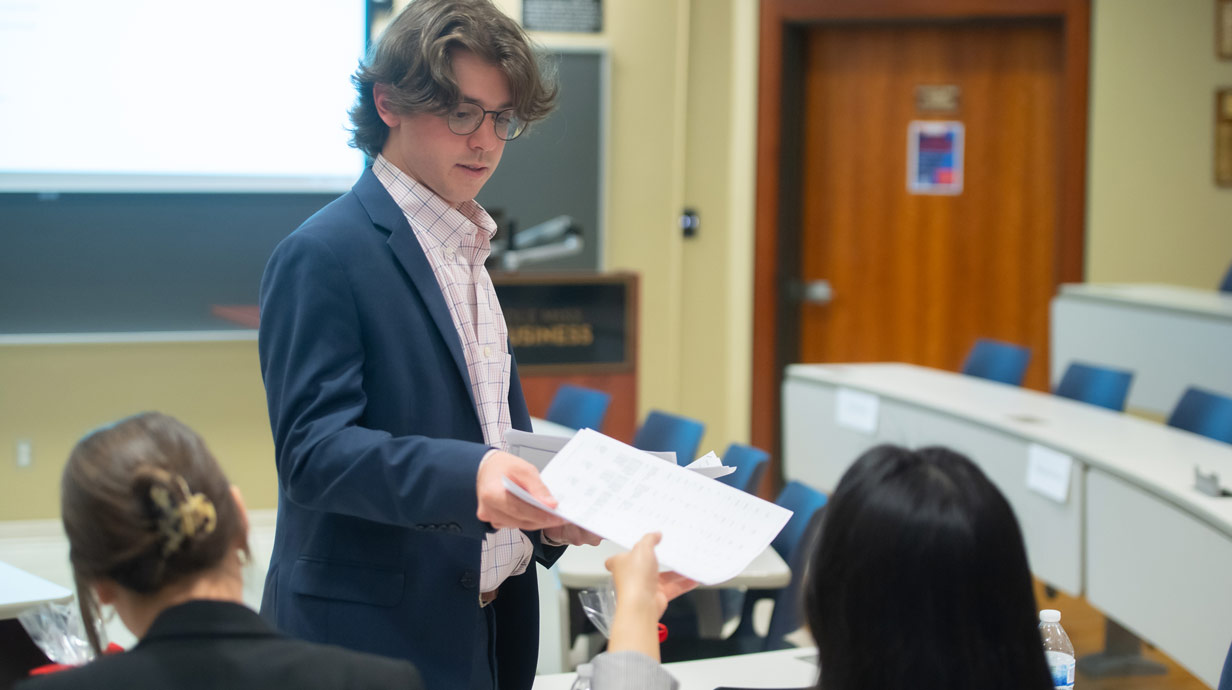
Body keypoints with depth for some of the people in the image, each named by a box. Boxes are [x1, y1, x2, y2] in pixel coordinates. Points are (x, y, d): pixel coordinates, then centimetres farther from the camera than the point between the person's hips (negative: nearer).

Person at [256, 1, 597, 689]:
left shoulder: (467, 250, 15)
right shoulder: (322, 256, -13)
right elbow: (313, 449, -21)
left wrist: (546, 515, 3)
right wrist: (468, 476, -35)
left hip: (485, 625, 8)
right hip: (367, 632, -8)